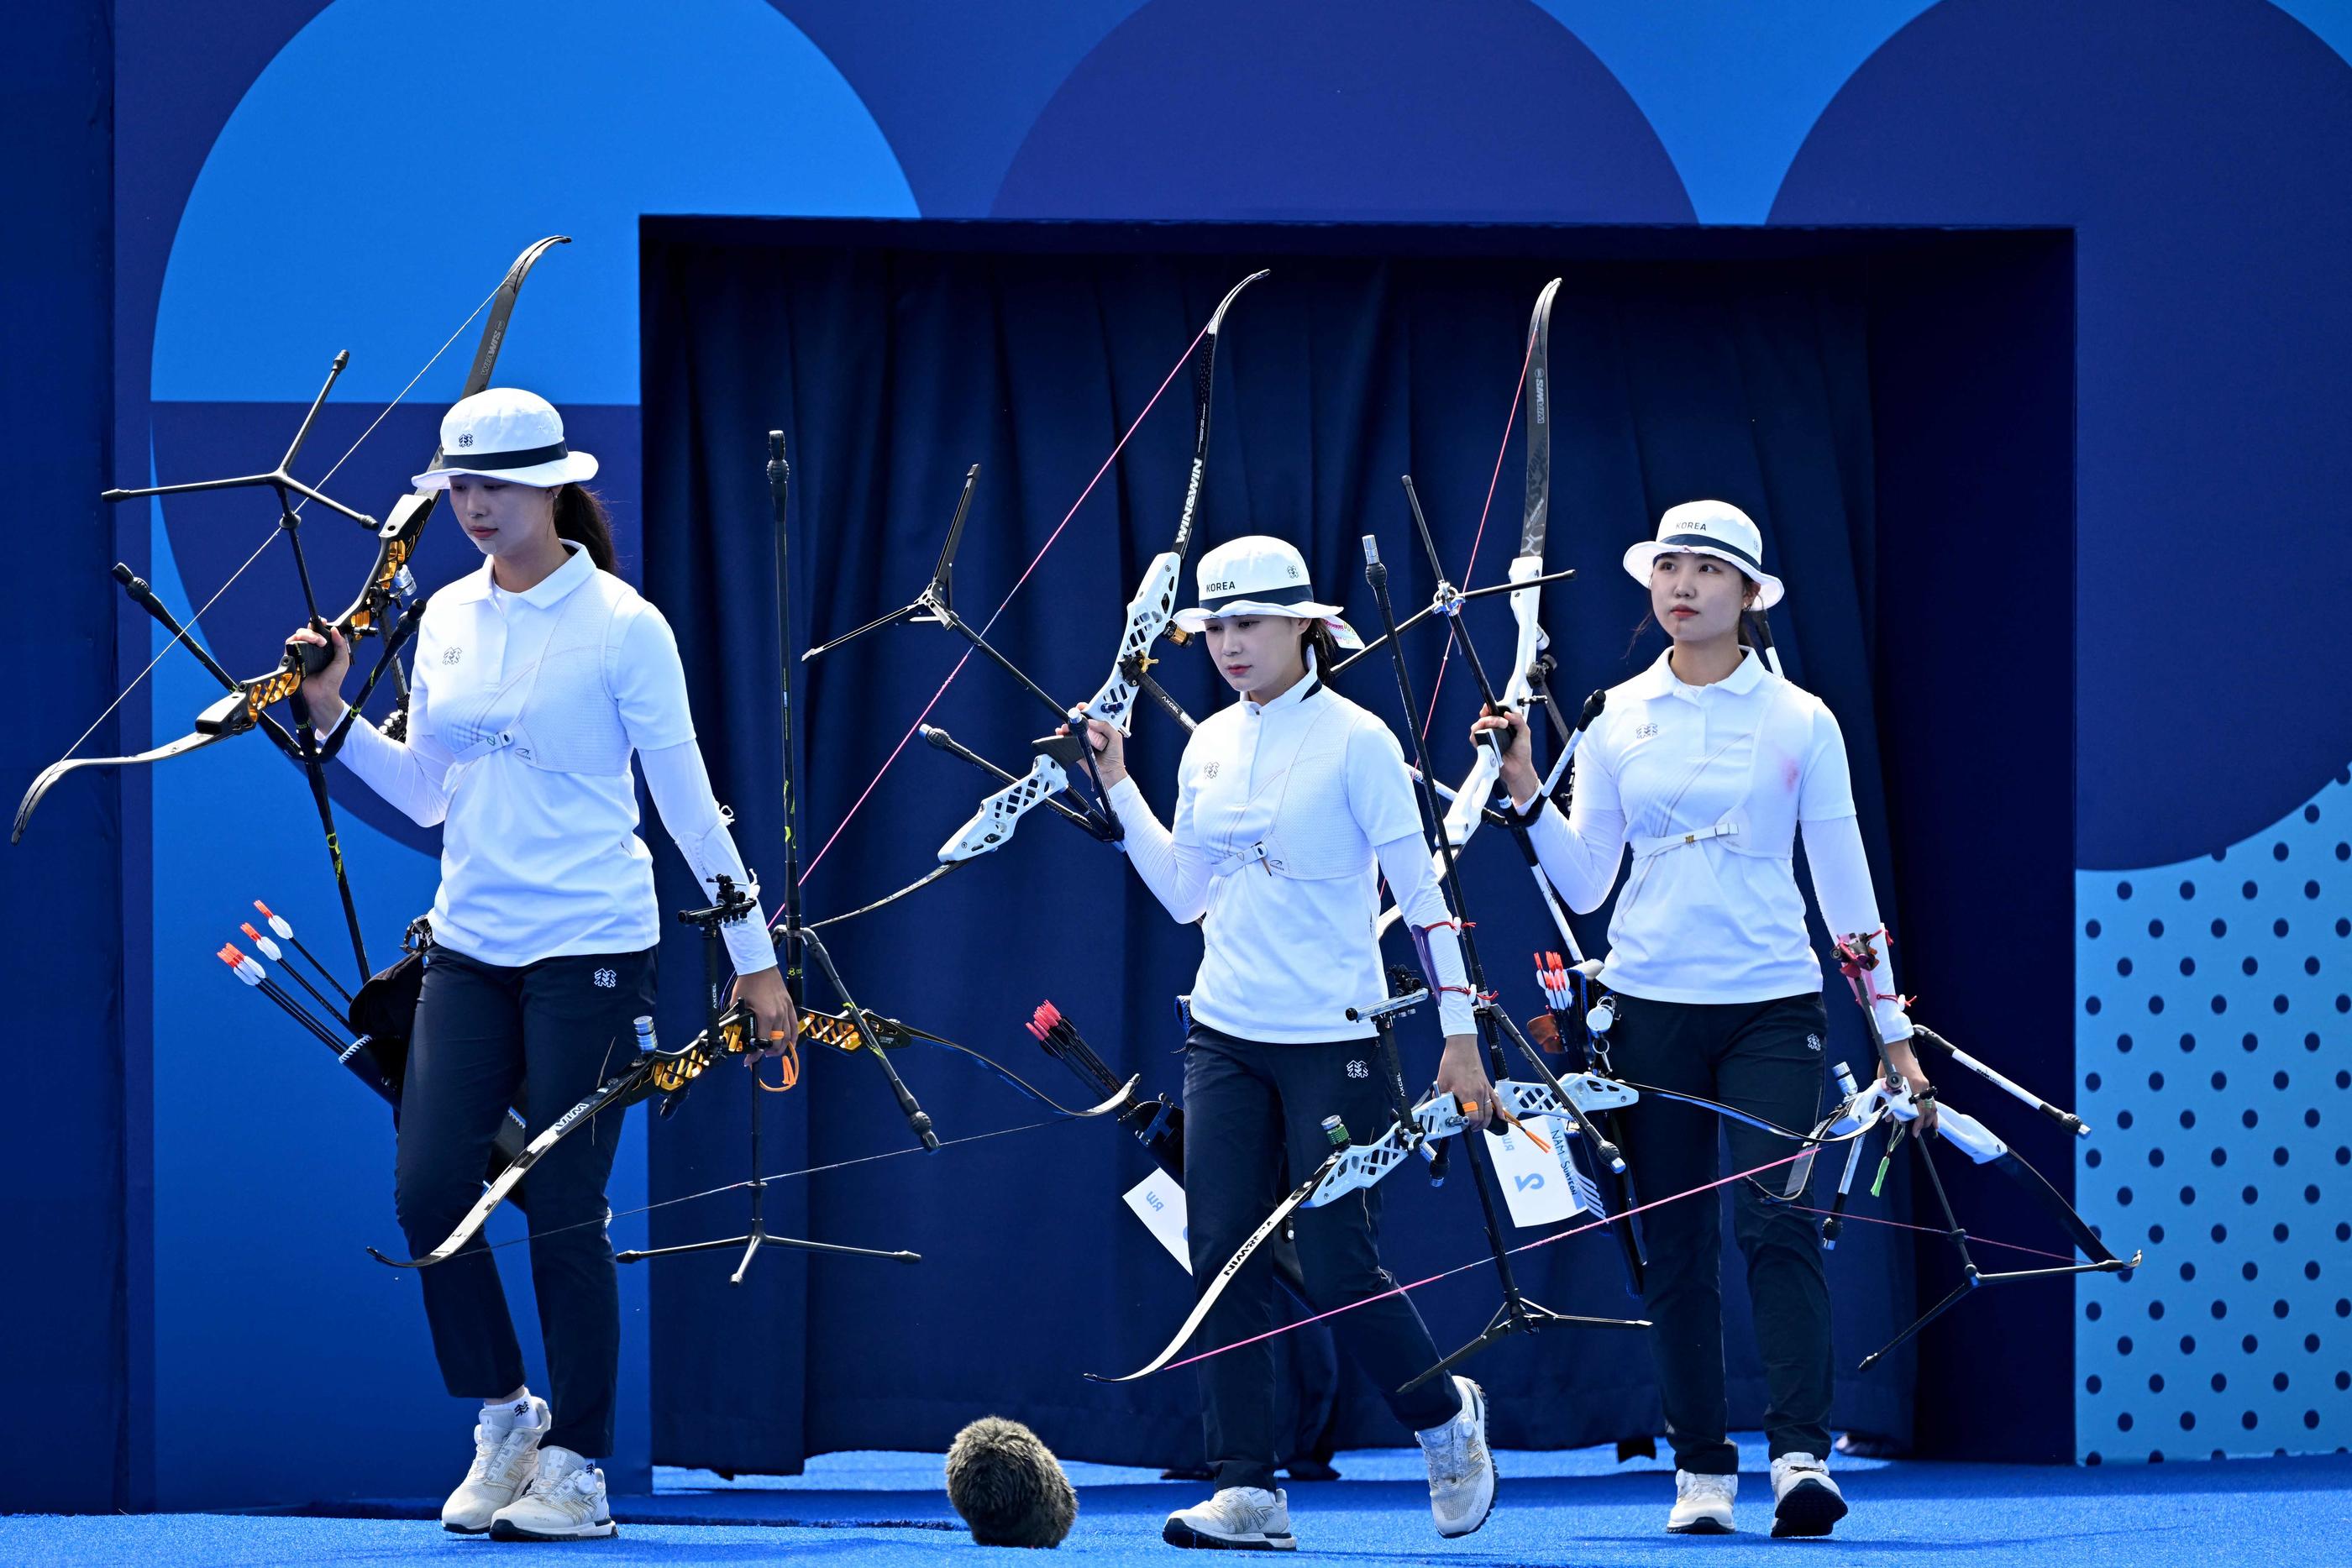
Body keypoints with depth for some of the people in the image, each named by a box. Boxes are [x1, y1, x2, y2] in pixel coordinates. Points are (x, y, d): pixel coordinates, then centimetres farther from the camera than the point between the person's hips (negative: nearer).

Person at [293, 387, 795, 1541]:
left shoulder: (620, 626, -7)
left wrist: (755, 957, -4)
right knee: (429, 1188, -3)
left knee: (564, 1212, -3)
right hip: (470, 947, 5)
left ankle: (575, 1467, 7)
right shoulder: (446, 619, 9)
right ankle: (502, 1415, 17)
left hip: (589, 948, -5)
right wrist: (333, 718, 4)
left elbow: (688, 800, -5)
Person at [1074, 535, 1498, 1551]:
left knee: (1339, 1269, -6)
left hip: (1332, 1039, -6)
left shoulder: (1354, 741, -8)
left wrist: (1460, 1033, -12)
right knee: (1224, 1263, -2)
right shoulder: (1208, 746, 9)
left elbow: (1422, 894, -8)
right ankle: (1245, 1491, 1)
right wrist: (1117, 787, 12)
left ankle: (1444, 1415, 20)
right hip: (1225, 1039, 6)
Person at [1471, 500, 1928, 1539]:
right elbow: (1586, 884, 9)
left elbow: (1844, 882, 4)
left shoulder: (1798, 722, 2)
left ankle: (1802, 1457, -18)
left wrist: (1893, 1032, 2)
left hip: (1772, 1003, -2)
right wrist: (1527, 796, -5)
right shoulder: (1618, 718, 7)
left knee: (1777, 1224, -14)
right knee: (1675, 1246, 3)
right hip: (1651, 1004, 2)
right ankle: (1701, 1470, 10)